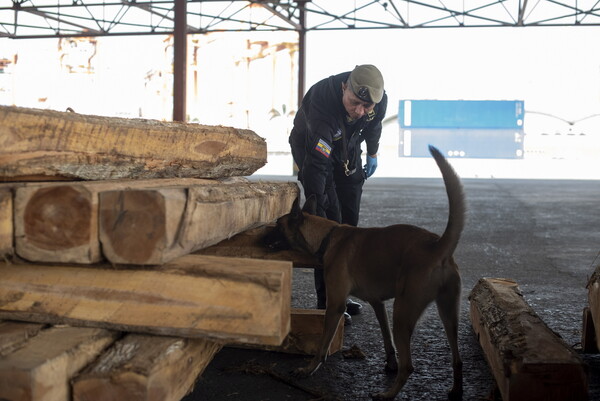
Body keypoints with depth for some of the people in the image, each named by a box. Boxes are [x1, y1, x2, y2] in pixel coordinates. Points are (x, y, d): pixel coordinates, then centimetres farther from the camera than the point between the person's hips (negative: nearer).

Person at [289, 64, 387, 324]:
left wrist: (373, 154, 13)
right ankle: (327, 302, -7)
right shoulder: (321, 103, -41)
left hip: (347, 152, 5)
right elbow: (317, 165, -43)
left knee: (349, 222, 4)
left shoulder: (379, 99, -25)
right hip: (313, 149, -5)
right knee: (330, 222, -14)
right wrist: (316, 212, -45)